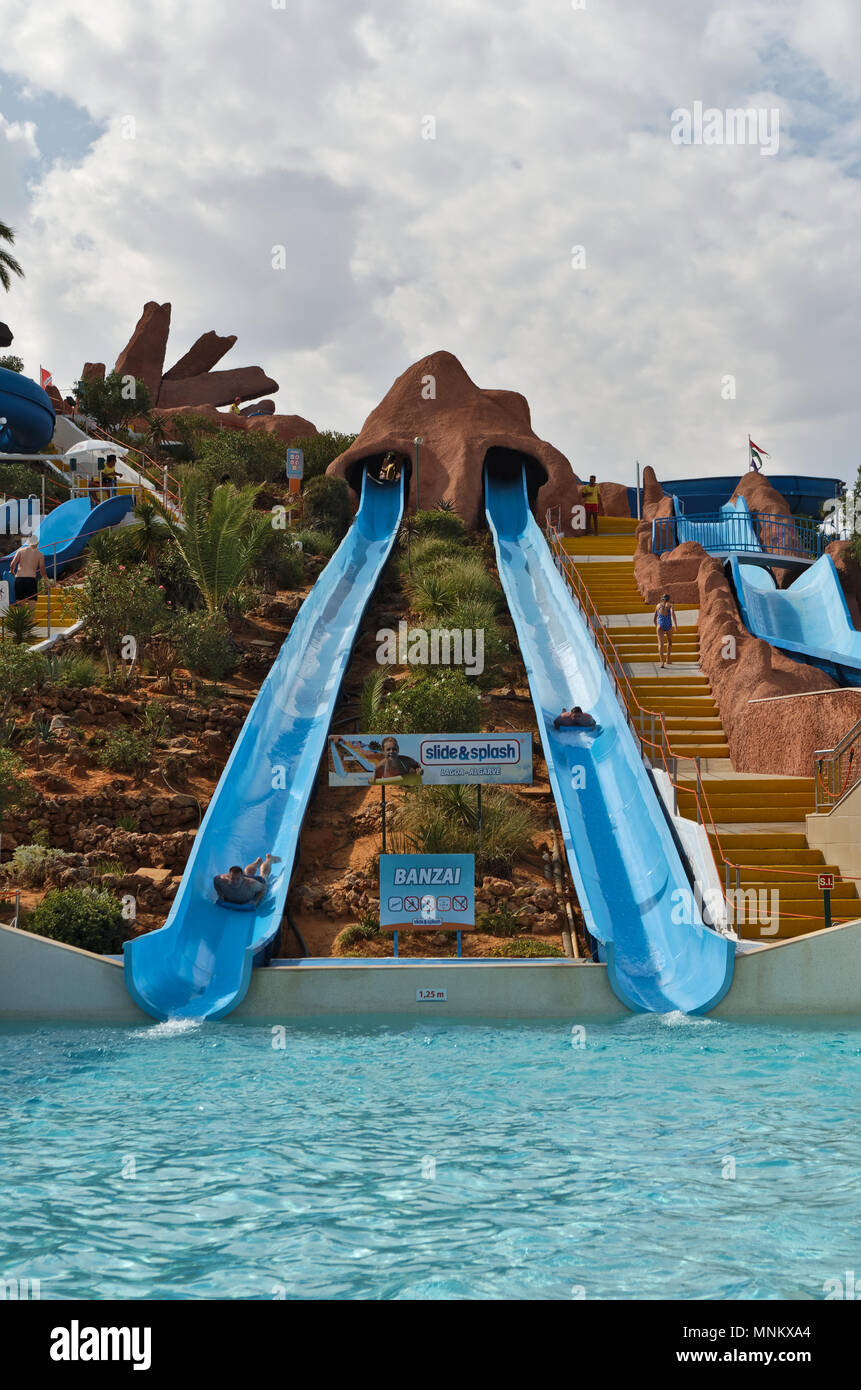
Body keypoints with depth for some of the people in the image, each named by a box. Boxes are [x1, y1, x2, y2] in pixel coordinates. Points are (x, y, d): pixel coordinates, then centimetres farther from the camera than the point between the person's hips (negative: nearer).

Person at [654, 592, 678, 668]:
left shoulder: (658, 605, 16)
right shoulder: (670, 605, 6)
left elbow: (655, 618, 24)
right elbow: (672, 613, -15)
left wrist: (656, 625, 41)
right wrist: (676, 624, -17)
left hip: (660, 625, 0)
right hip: (668, 625, 0)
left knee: (661, 644, -10)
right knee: (669, 642, 25)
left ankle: (662, 661, -29)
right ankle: (668, 660, 31)